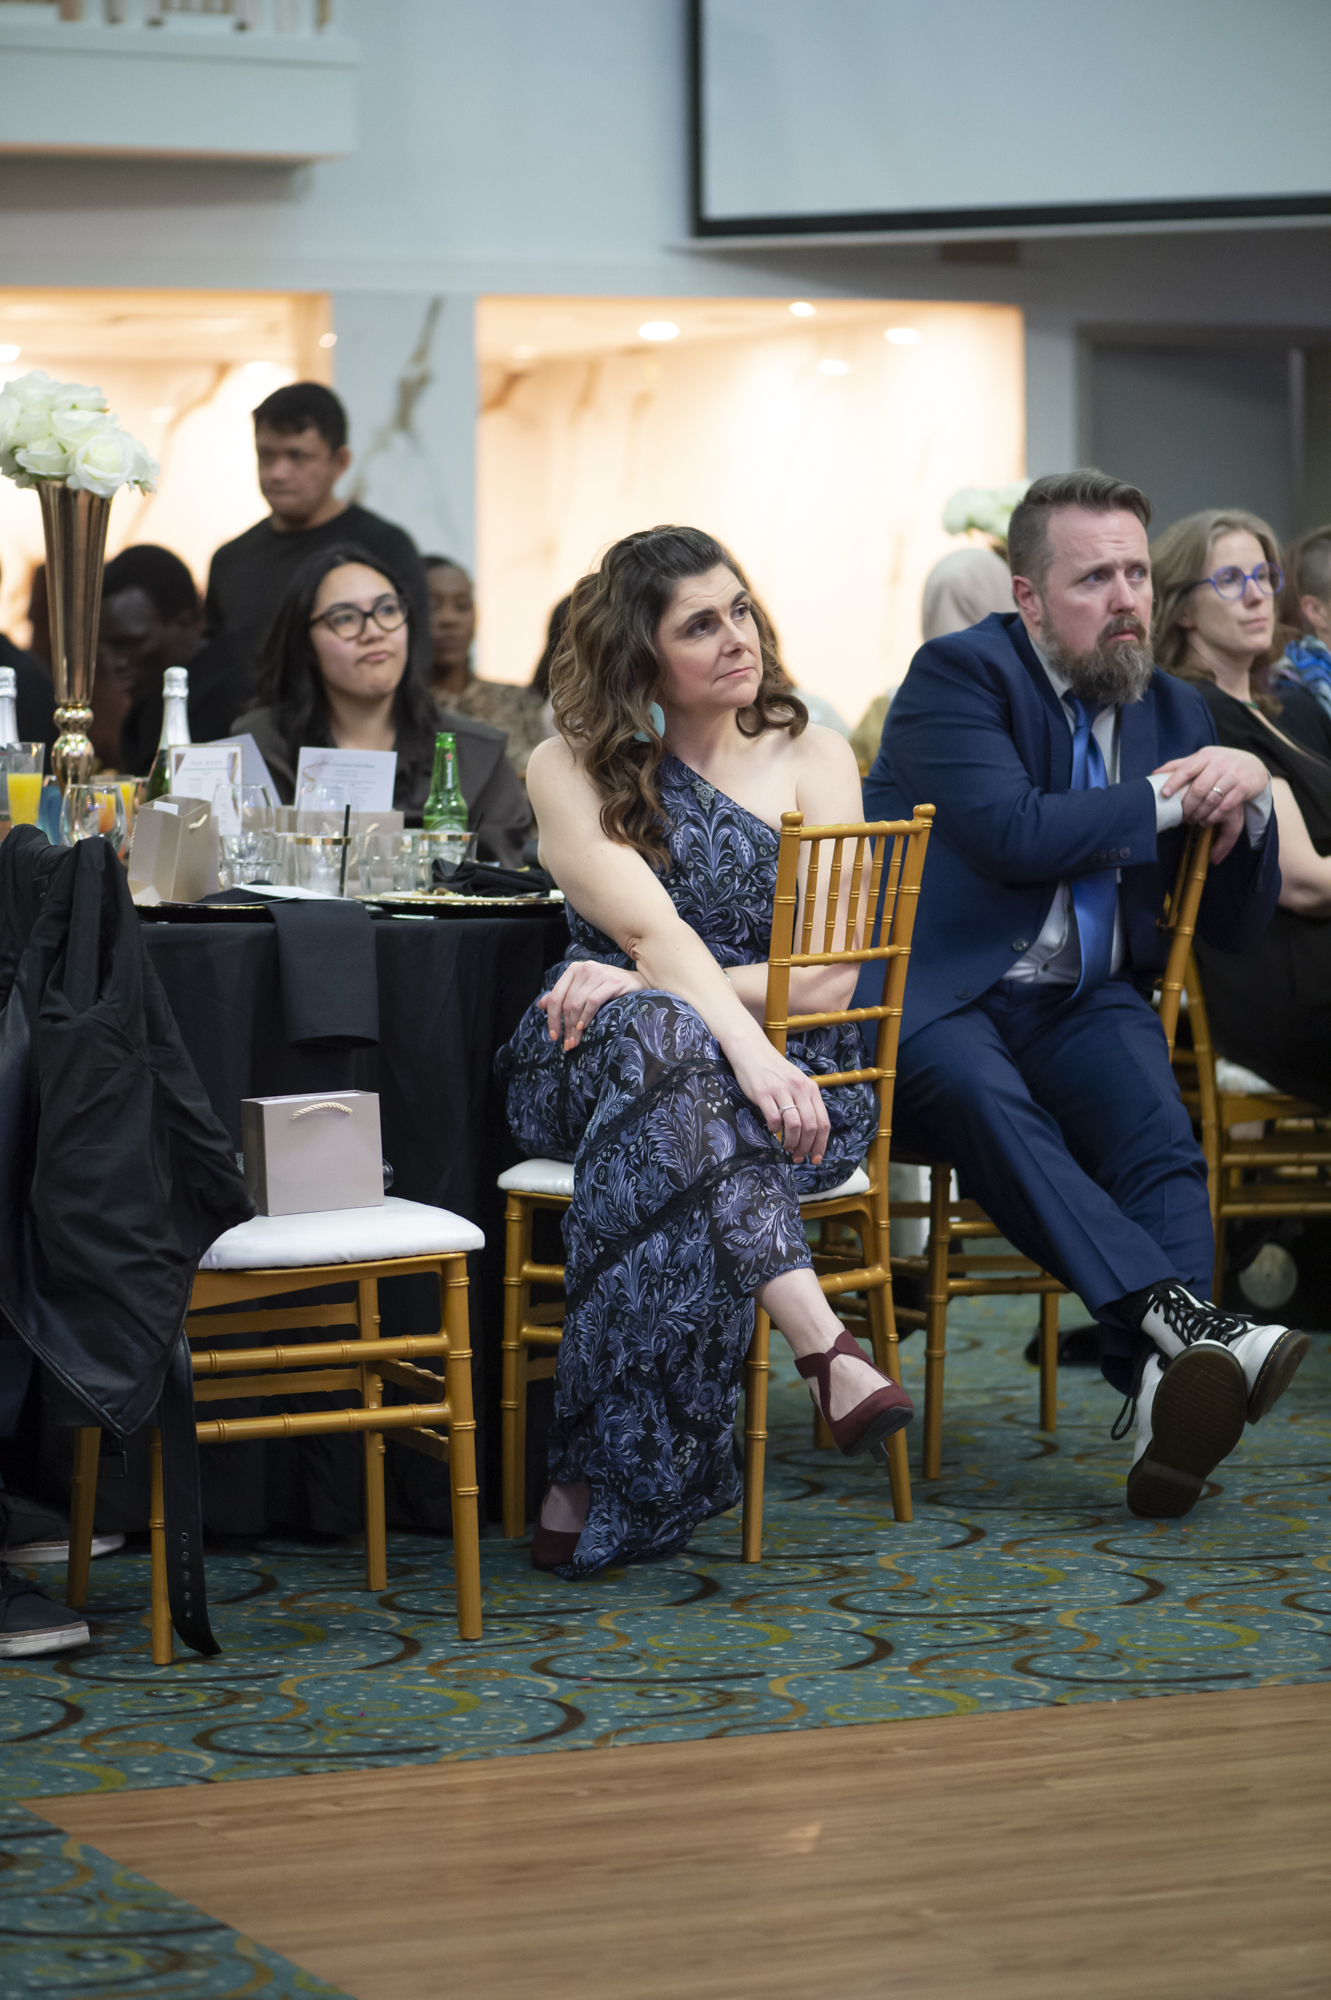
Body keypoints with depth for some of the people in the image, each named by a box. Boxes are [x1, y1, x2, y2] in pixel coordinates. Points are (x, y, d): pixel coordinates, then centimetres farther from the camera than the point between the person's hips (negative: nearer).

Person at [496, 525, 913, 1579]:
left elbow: (828, 976, -2)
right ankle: (822, 1343, -52)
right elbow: (653, 932, -12)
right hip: (594, 1061, -1)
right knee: (661, 1039, -40)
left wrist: (640, 983, -14)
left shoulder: (813, 759, 9)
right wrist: (740, 1043, -32)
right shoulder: (572, 770, 7)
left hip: (781, 1069, 1)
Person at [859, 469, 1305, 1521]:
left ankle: (1171, 1393, -48)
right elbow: (1009, 833, -20)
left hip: (1083, 1003, 5)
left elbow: (1238, 923, 20)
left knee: (1160, 1128, -28)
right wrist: (1164, 799, -6)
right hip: (933, 1001, -4)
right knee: (984, 1100, -38)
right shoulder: (958, 675, -1)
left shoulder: (1173, 710, 17)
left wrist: (1246, 795, -1)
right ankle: (1178, 1317, -51)